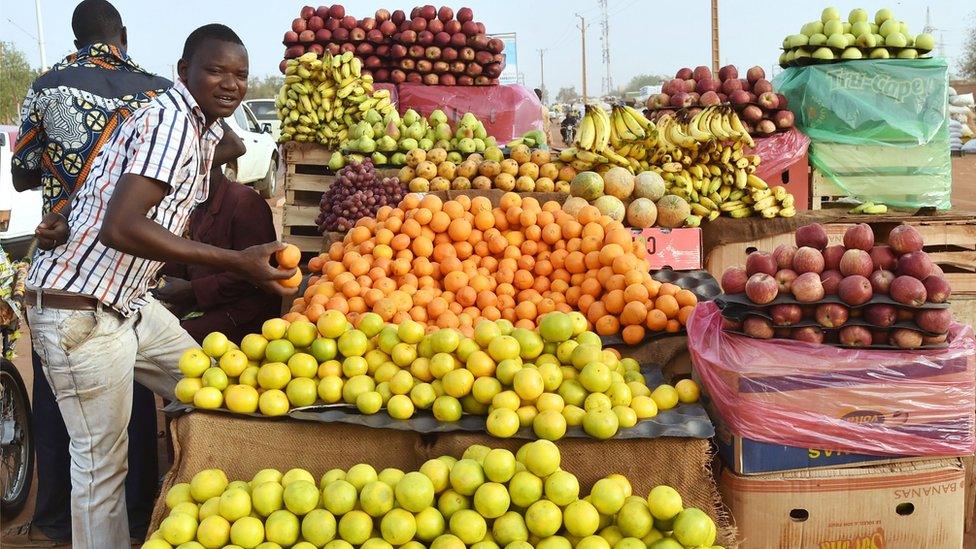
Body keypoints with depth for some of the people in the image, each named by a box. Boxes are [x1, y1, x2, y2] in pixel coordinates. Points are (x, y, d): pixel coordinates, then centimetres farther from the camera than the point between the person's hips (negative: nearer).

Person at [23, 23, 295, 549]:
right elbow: (121, 228, -31)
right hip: (80, 311, -10)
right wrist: (237, 261, -30)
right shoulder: (171, 121, -20)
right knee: (102, 464, -1)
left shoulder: (204, 126, 12)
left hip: (131, 301, 10)